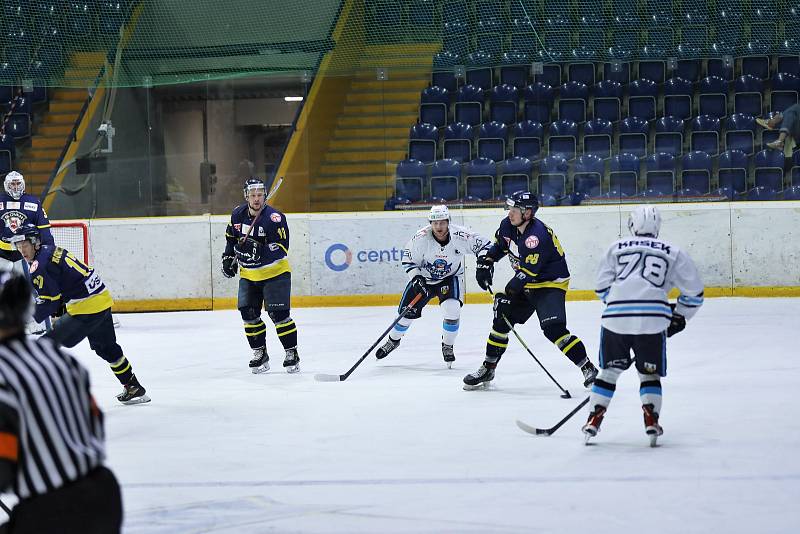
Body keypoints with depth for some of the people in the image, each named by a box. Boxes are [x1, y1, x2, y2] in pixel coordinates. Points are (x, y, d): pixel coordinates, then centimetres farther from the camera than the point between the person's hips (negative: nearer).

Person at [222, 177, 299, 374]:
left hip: (274, 273, -5)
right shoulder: (238, 214, -1)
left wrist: (258, 250, -36)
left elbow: (281, 248, -26)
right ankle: (260, 354, 10)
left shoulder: (275, 218, -20)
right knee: (248, 313, -2)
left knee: (278, 313, -12)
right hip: (248, 274, 5)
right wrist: (228, 258, 14)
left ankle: (292, 353, 0)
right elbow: (231, 236, 19)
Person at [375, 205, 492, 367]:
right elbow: (408, 259, -12)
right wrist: (416, 279, -24)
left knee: (452, 310, -22)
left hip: (451, 278, -1)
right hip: (424, 277, 1)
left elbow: (483, 244, -14)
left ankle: (447, 346, 1)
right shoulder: (421, 238, -25)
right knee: (408, 311, 4)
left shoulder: (460, 235, -27)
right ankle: (393, 340, 32)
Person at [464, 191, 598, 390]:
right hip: (525, 284, 9)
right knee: (502, 319, 6)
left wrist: (508, 293, -27)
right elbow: (499, 245, 19)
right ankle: (488, 369, 19)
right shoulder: (508, 226, -4)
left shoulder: (538, 236, -30)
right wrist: (485, 263, 7)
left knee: (553, 328, -23)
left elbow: (528, 272, -30)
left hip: (551, 283, -9)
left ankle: (588, 369, -18)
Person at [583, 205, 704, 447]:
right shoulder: (673, 253, 17)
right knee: (650, 373, 15)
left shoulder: (616, 248, 19)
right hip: (653, 317, -1)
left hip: (615, 316, 1)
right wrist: (678, 318, 28)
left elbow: (603, 287, 14)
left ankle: (594, 419, 11)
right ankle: (651, 421, -1)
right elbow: (694, 292, 16)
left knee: (610, 369, 17)